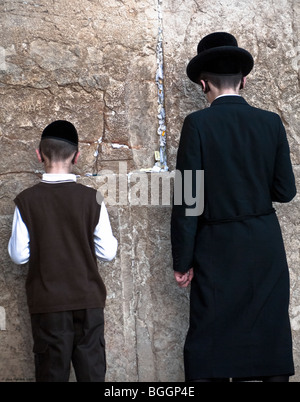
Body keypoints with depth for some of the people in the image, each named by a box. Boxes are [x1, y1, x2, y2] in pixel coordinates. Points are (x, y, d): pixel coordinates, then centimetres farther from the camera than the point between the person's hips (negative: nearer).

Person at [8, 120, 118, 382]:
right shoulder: (91, 199, -6)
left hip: (48, 303, 0)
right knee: (92, 370, 8)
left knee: (52, 371, 7)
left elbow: (18, 255, -5)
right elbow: (108, 252, -4)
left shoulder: (26, 201, -7)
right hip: (88, 300, 0)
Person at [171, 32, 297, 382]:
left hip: (218, 249, -3)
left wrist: (182, 262, -3)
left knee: (209, 352, 3)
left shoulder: (198, 124, -8)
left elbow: (187, 199, -10)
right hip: (267, 247, 3)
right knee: (272, 340, 7)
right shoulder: (271, 123, 1)